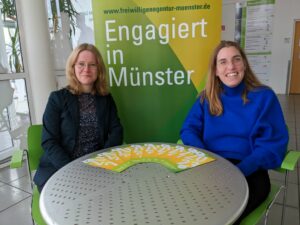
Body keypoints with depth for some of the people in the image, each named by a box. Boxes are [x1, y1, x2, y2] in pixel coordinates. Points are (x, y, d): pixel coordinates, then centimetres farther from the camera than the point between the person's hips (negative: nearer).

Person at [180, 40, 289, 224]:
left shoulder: (264, 96, 3)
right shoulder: (207, 97, 10)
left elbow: (274, 143, -4)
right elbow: (189, 130, 4)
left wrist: (240, 170, -20)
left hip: (249, 172, -1)